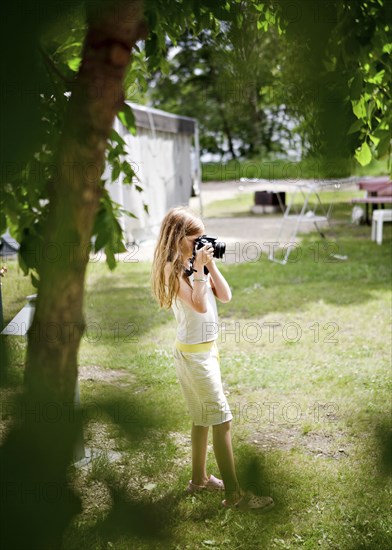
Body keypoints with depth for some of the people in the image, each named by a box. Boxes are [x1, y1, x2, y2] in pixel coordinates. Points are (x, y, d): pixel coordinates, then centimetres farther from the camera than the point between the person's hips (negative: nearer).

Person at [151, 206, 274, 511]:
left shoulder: (196, 263, 8)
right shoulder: (173, 268, -16)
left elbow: (225, 295, 3)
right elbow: (199, 305, -26)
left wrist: (210, 264, -3)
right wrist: (199, 269, -23)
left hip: (206, 348, 9)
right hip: (194, 352, -9)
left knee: (203, 418, 18)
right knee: (222, 419, -7)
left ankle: (199, 479, 32)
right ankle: (234, 493, -1)